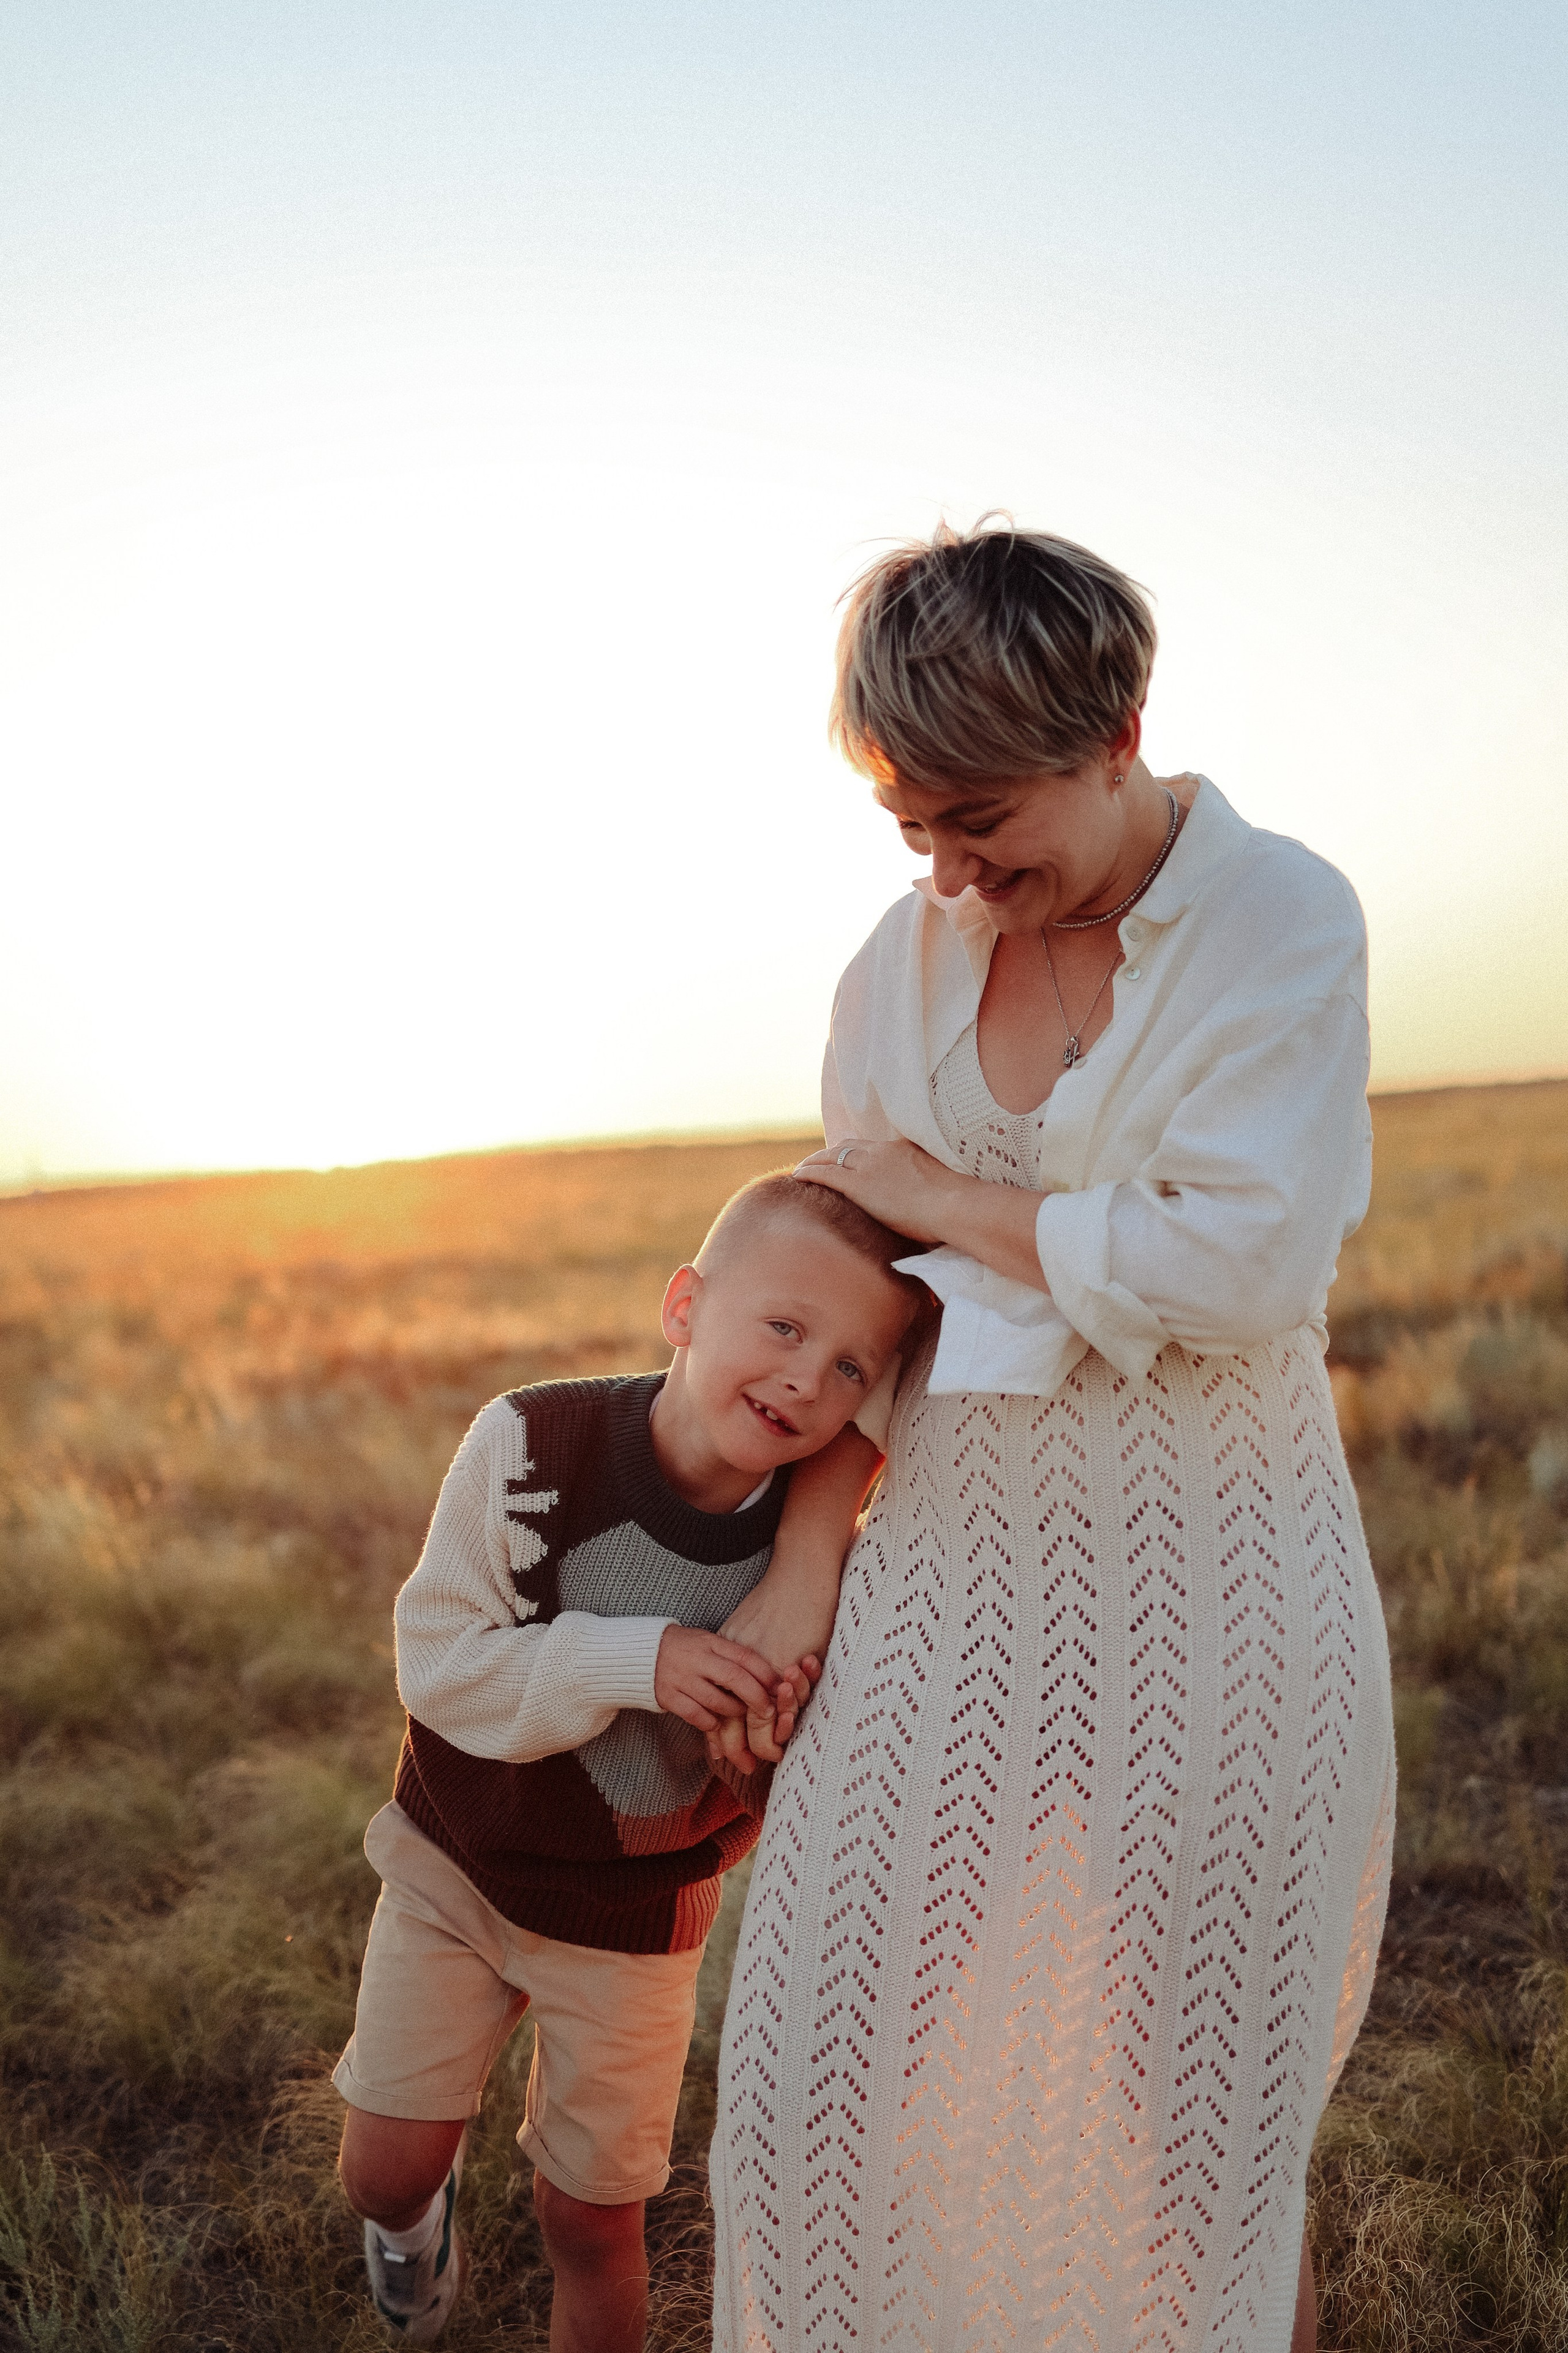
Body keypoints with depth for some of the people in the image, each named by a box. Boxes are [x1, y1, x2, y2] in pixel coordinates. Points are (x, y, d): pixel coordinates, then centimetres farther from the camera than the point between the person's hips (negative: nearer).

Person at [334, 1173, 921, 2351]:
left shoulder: (812, 1543, -20)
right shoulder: (534, 1442, -25)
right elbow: (440, 1658, -24)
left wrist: (783, 1734, -30)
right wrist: (636, 1661, -35)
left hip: (633, 1919, 0)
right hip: (456, 1861, 0)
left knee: (593, 2221, 12)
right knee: (384, 2168, 10)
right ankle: (421, 2204, 46)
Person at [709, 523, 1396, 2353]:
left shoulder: (1282, 921, -9)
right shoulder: (907, 960, 3)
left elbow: (1242, 1266, -20)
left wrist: (937, 1195, -10)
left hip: (1202, 1571, -3)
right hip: (951, 1558, 4)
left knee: (1202, 2087, 11)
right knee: (830, 2052, 7)